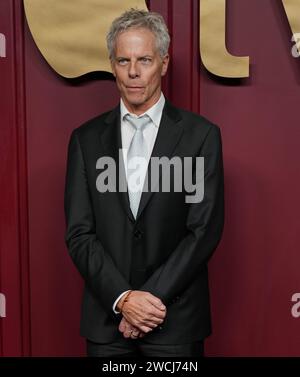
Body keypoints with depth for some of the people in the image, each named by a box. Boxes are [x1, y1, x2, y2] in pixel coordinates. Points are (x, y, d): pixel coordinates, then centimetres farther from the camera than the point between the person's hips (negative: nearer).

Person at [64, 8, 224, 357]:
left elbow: (205, 230, -8)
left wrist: (152, 299, -12)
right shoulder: (86, 139, 1)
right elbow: (79, 234, -2)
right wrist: (122, 298, -13)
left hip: (176, 319, -1)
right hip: (106, 317, 2)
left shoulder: (201, 135, -5)